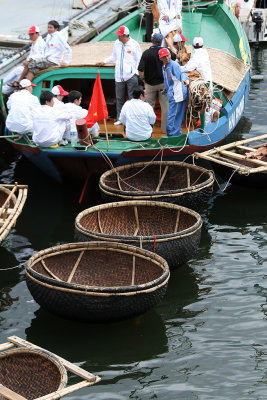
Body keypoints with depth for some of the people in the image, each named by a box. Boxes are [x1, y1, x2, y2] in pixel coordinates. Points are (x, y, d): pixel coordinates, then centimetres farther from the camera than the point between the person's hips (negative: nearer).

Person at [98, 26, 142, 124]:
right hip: (119, 77, 5)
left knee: (132, 98, -3)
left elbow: (139, 60, 1)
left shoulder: (134, 45, -4)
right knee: (120, 98, 8)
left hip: (131, 76, -4)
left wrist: (135, 71, -7)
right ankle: (120, 118, 16)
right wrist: (104, 61, 16)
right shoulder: (117, 43, 10)